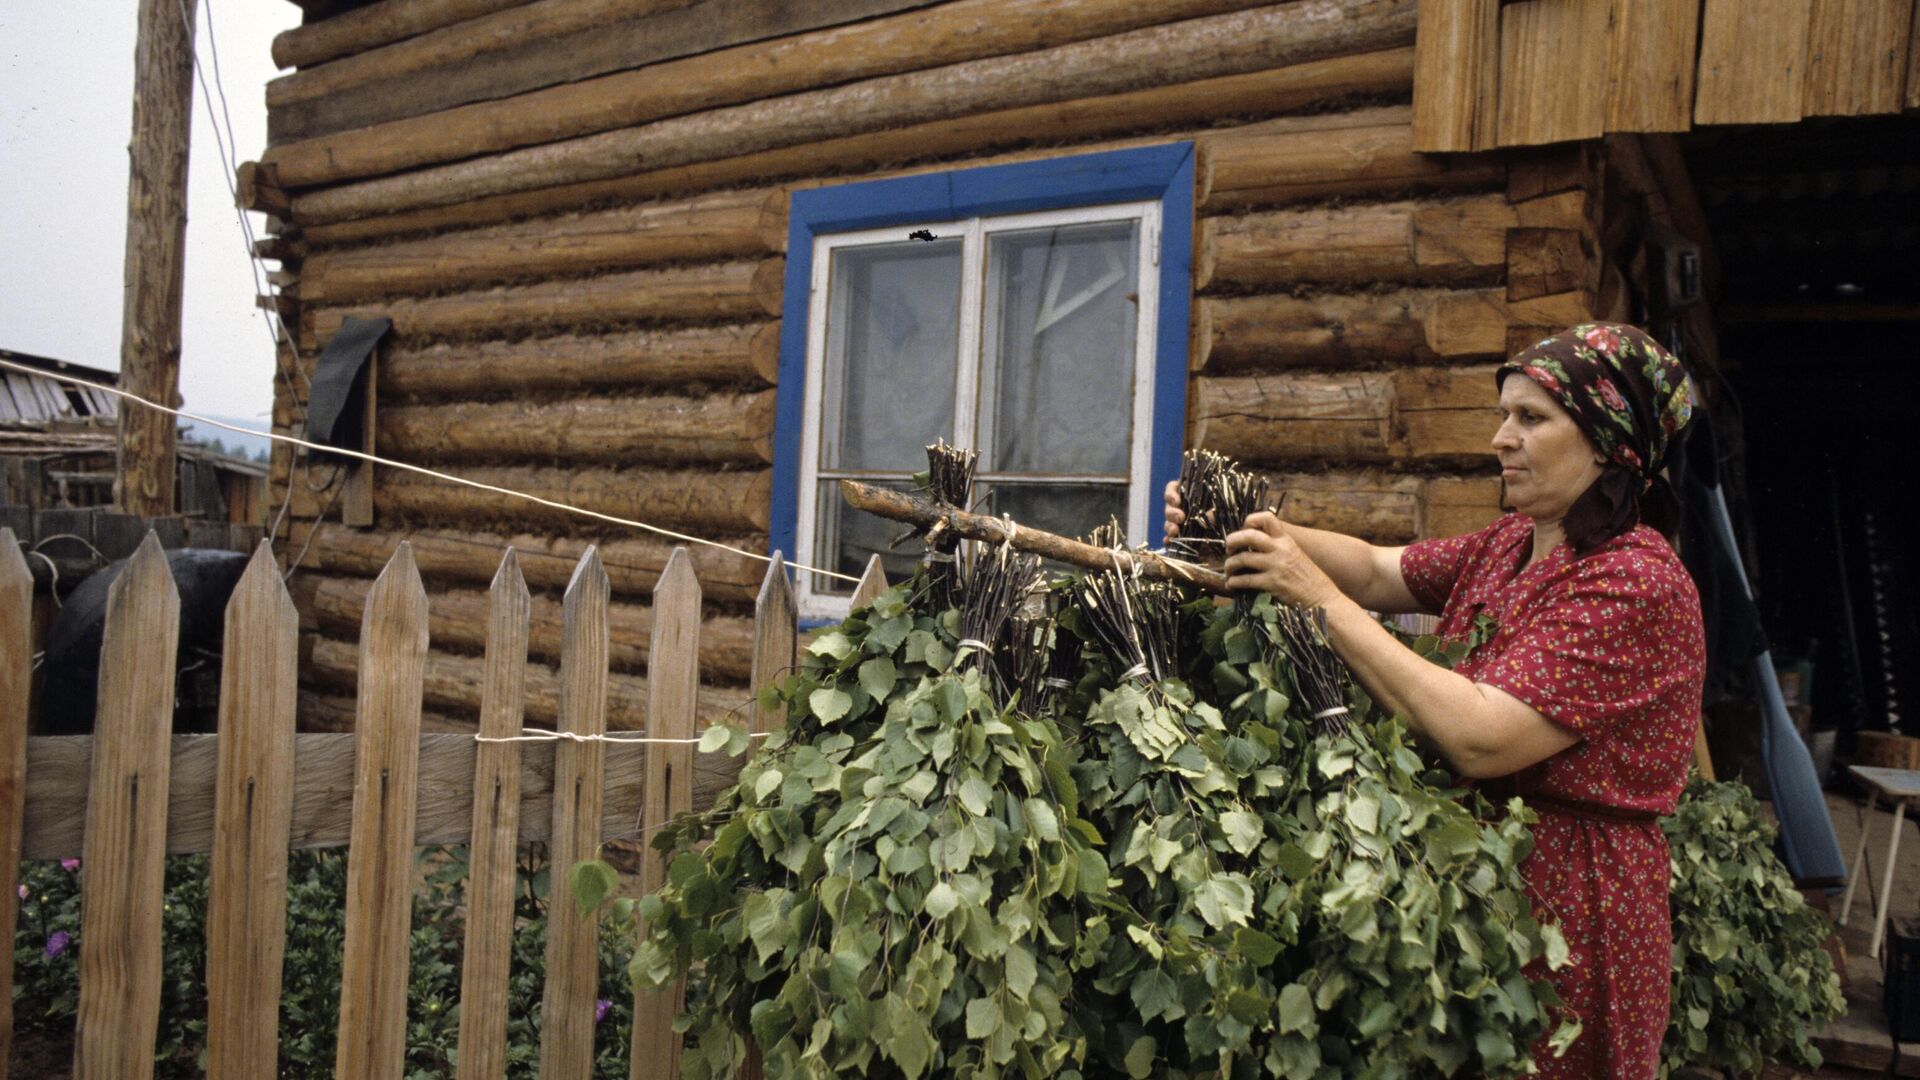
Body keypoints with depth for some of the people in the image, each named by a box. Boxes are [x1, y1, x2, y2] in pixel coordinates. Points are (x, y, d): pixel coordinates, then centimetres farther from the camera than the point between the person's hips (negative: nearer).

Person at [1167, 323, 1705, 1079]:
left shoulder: (1637, 584, -21)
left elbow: (1480, 739, -29)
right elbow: (1379, 570, 2)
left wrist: (1321, 597, -27)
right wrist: (1259, 531, -16)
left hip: (1566, 903, -8)